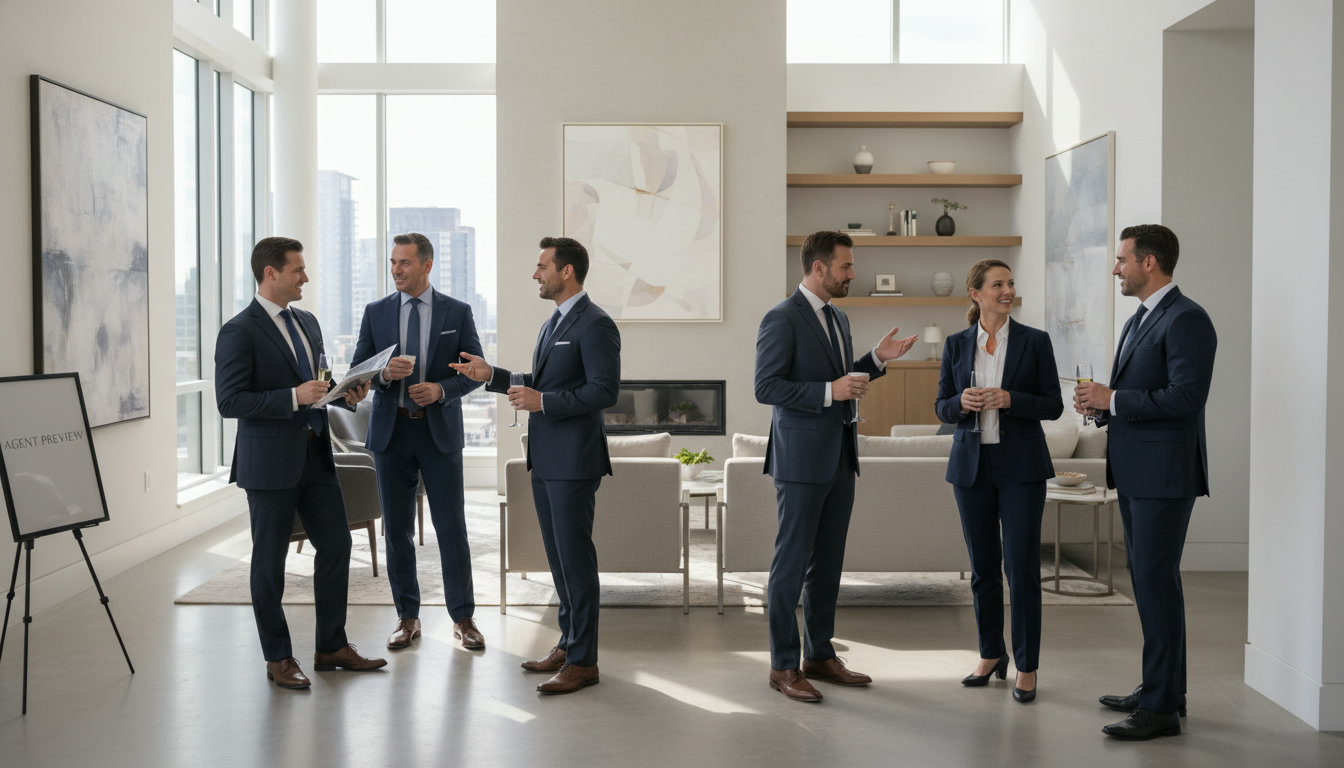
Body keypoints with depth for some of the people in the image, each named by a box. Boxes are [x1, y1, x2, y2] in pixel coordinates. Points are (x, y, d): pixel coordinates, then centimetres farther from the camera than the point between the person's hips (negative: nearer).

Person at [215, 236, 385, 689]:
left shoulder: (307, 323, 13)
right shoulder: (240, 332, -12)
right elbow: (229, 402, -18)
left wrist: (346, 395, 2)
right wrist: (294, 397, -24)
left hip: (315, 454, 7)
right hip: (271, 463, -7)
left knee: (336, 544, 9)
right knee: (270, 561, 4)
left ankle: (332, 647, 23)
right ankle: (278, 658, 18)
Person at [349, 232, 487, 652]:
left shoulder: (458, 312, 1)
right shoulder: (376, 312, 6)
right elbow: (357, 369, 6)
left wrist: (442, 389, -16)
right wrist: (384, 374, -16)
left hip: (440, 432, -2)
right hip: (391, 431, 2)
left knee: (452, 527, 0)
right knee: (397, 530, 7)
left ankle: (463, 618, 11)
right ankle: (407, 617, 19)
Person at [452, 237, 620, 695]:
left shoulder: (595, 325, -13)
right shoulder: (553, 323, 18)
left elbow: (604, 390, -21)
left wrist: (543, 402, -21)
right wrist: (491, 376, 14)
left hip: (573, 460, -10)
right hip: (545, 459, 10)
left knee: (575, 555, -5)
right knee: (558, 554, 15)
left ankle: (583, 661, 3)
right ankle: (568, 643, 25)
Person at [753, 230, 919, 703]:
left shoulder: (838, 318, 15)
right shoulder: (782, 319, -12)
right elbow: (766, 388, -17)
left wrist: (877, 359, 10)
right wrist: (829, 391, -22)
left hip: (840, 457, 9)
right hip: (802, 458, -8)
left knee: (827, 563, 14)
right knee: (792, 563, -2)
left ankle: (819, 655, 24)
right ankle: (783, 666, 7)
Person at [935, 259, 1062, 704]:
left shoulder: (1035, 341, -1)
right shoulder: (957, 345, 6)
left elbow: (1053, 405, -2)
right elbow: (941, 408, 8)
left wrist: (1010, 399, -18)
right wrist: (962, 402, -14)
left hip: (1021, 466, -2)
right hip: (971, 466, 2)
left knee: (1022, 566, -5)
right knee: (982, 567, 9)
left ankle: (1026, 667, 7)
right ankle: (991, 655, 25)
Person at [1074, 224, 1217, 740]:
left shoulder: (1186, 320, -13)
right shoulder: (1139, 321, 18)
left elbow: (1185, 397, -23)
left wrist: (1113, 399, -18)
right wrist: (1101, 404, 4)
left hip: (1164, 474, -10)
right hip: (1134, 473, 10)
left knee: (1155, 581, -8)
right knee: (1148, 579, 15)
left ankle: (1161, 707, -2)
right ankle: (1164, 687, 25)